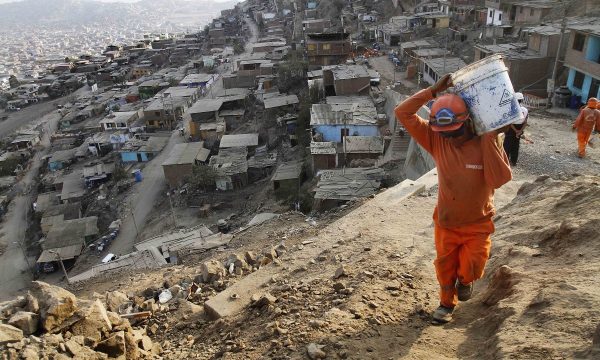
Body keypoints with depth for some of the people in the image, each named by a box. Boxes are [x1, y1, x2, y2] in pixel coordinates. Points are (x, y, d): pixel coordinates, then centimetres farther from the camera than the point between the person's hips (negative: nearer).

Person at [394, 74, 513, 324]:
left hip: (478, 224, -2)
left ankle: (465, 280, 38)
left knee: (470, 269, 0)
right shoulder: (436, 140, -15)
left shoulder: (486, 143, -19)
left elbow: (499, 180, -33)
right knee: (445, 267, 17)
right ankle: (447, 302, 44)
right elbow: (403, 113, -20)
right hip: (445, 222, 2)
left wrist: (489, 139, -34)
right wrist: (434, 91, -26)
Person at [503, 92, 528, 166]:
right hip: (519, 130, 5)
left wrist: (516, 130, -11)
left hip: (511, 129, -5)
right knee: (515, 146, 15)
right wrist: (520, 131, -5)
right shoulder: (525, 110, -3)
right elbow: (525, 123, -4)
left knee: (507, 146, 6)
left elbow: (510, 122, -19)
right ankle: (513, 161, 21)